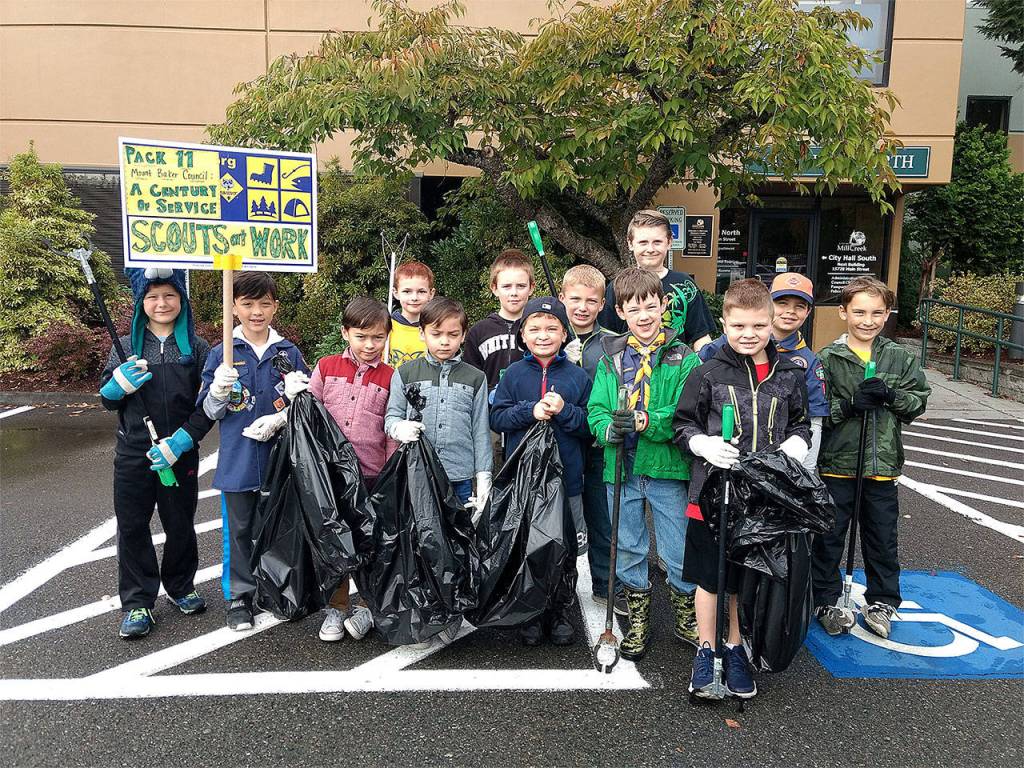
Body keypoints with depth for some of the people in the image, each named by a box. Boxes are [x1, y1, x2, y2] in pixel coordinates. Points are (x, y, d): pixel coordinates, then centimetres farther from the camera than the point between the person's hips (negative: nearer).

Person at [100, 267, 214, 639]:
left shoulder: (196, 347, 0)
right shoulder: (126, 347, 3)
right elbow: (106, 400, 8)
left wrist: (180, 442, -14)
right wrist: (119, 384, -15)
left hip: (180, 454, -1)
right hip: (133, 455, 1)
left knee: (180, 524, 12)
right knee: (132, 526, 5)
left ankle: (180, 586, 34)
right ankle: (137, 603, 18)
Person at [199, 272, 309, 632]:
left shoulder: (289, 353, 0)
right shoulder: (221, 354, -3)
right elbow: (210, 412, -1)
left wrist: (280, 419, -13)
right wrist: (219, 390, -22)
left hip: (281, 457, 1)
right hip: (237, 460, -1)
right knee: (239, 530, 9)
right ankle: (239, 595, 24)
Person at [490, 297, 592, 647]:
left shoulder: (578, 376, 2)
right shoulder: (514, 374, 3)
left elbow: (591, 426, 0)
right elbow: (497, 417, -2)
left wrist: (564, 411, -16)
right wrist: (530, 411, -16)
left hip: (567, 480, 0)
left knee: (566, 550, 9)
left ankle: (560, 612, 26)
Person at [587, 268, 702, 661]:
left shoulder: (683, 359, -4)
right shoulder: (610, 357, 4)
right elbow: (595, 409, 0)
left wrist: (645, 421, -28)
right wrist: (608, 428, -22)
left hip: (667, 466, -2)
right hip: (621, 467, 3)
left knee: (679, 553, 9)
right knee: (628, 549, 15)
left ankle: (685, 616, 34)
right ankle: (638, 620, 35)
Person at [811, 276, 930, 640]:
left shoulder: (900, 358, 3)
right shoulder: (827, 359, -7)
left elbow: (919, 400, 3)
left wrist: (890, 396, -15)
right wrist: (849, 405, -23)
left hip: (882, 464, 3)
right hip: (836, 463, -2)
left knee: (882, 537, 15)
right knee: (829, 536, 10)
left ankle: (881, 602, 33)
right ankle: (826, 601, 26)